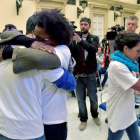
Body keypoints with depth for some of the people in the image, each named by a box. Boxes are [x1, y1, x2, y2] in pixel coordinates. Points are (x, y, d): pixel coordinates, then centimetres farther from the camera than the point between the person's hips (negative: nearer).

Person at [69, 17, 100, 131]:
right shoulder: (75, 38, 2)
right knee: (80, 99, 8)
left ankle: (95, 115, 36)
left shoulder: (94, 38, 0)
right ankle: (83, 119, 26)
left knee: (93, 98, 12)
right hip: (78, 74, 1)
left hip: (90, 75, -1)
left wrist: (81, 40, -35)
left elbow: (94, 49, -21)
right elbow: (71, 52, -11)